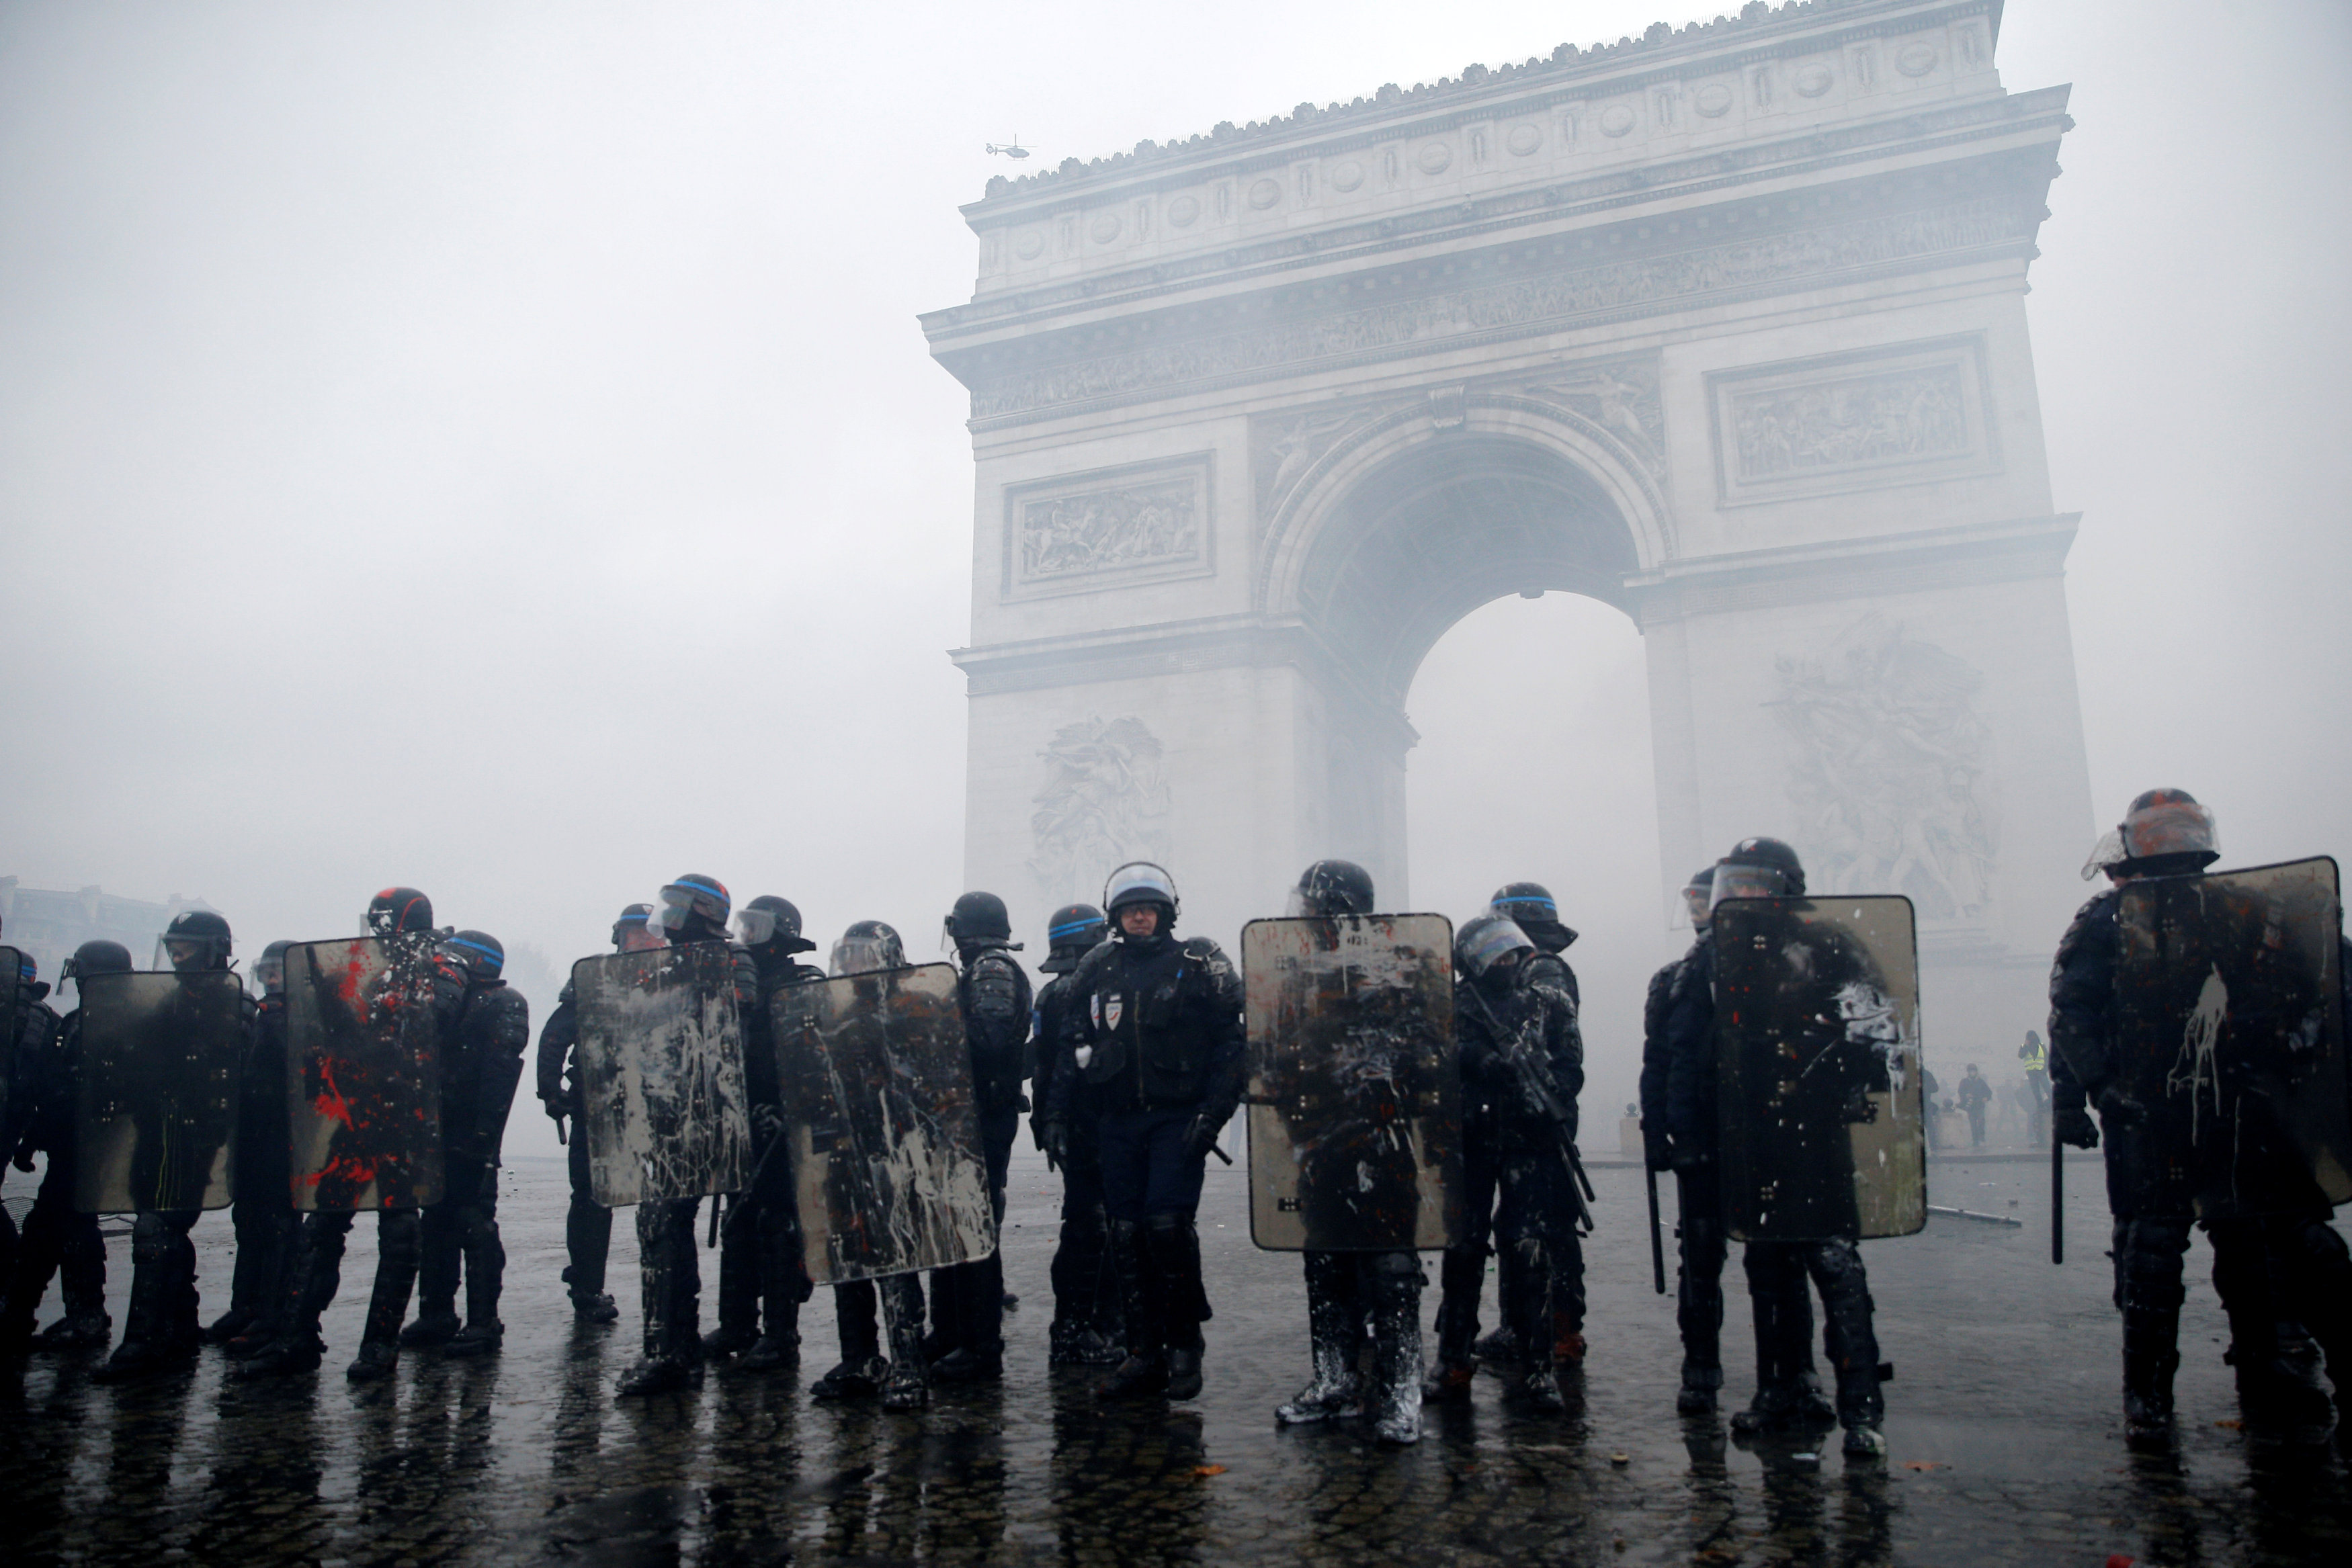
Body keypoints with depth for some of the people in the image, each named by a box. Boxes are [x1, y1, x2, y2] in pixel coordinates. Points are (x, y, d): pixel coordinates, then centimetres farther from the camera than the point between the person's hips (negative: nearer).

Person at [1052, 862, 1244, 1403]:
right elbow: (1073, 1039, 19)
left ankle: (1185, 1345, 3)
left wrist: (1213, 1111, -11)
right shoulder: (1095, 971, 12)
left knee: (1168, 1224, -13)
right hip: (1118, 1121, 4)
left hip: (1178, 1117, -4)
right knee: (1127, 1233, 3)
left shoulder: (1199, 964, 1)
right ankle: (1144, 1354, 13)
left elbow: (1230, 1042, -2)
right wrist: (1062, 1113, 11)